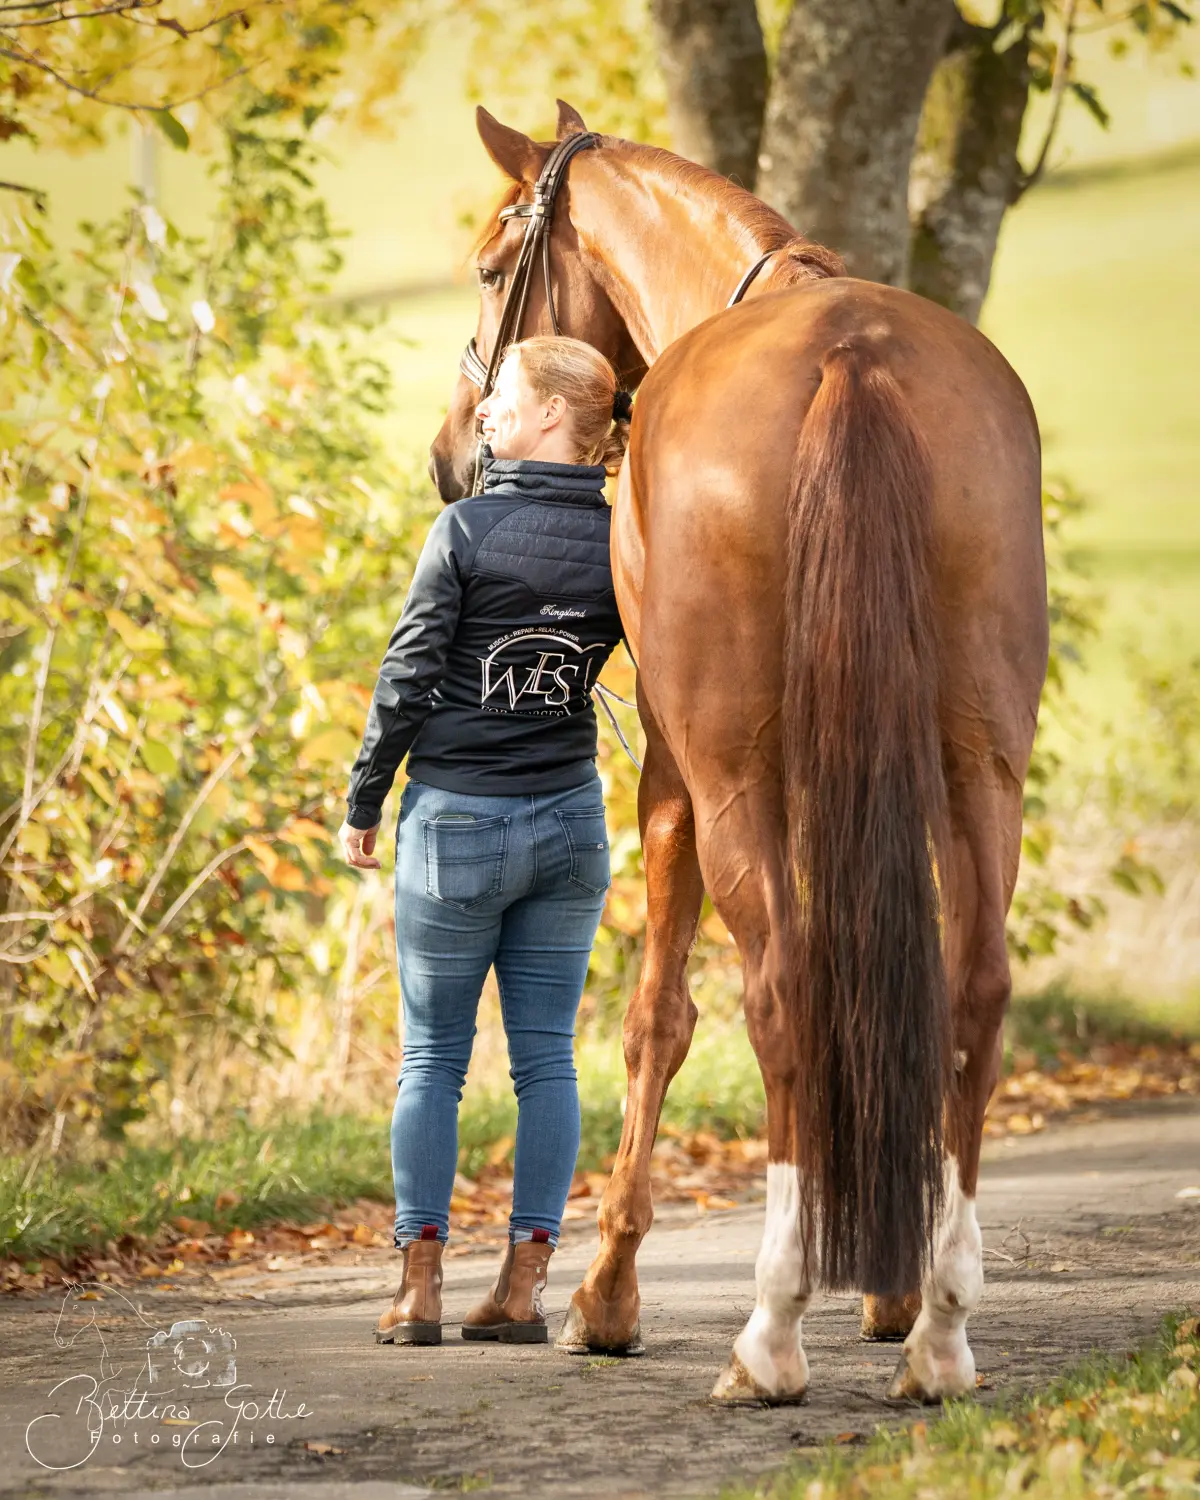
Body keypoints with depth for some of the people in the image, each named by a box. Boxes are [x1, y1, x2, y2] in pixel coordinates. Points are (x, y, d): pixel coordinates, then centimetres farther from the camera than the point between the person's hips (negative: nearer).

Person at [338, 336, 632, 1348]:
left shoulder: (468, 530, -12)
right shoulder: (623, 542, 0)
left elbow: (408, 680, -9)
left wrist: (364, 805, 1)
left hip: (456, 819, -3)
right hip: (572, 819, 4)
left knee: (434, 1056, 6)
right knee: (547, 1054, 7)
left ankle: (421, 1285, 5)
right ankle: (523, 1285, 7)